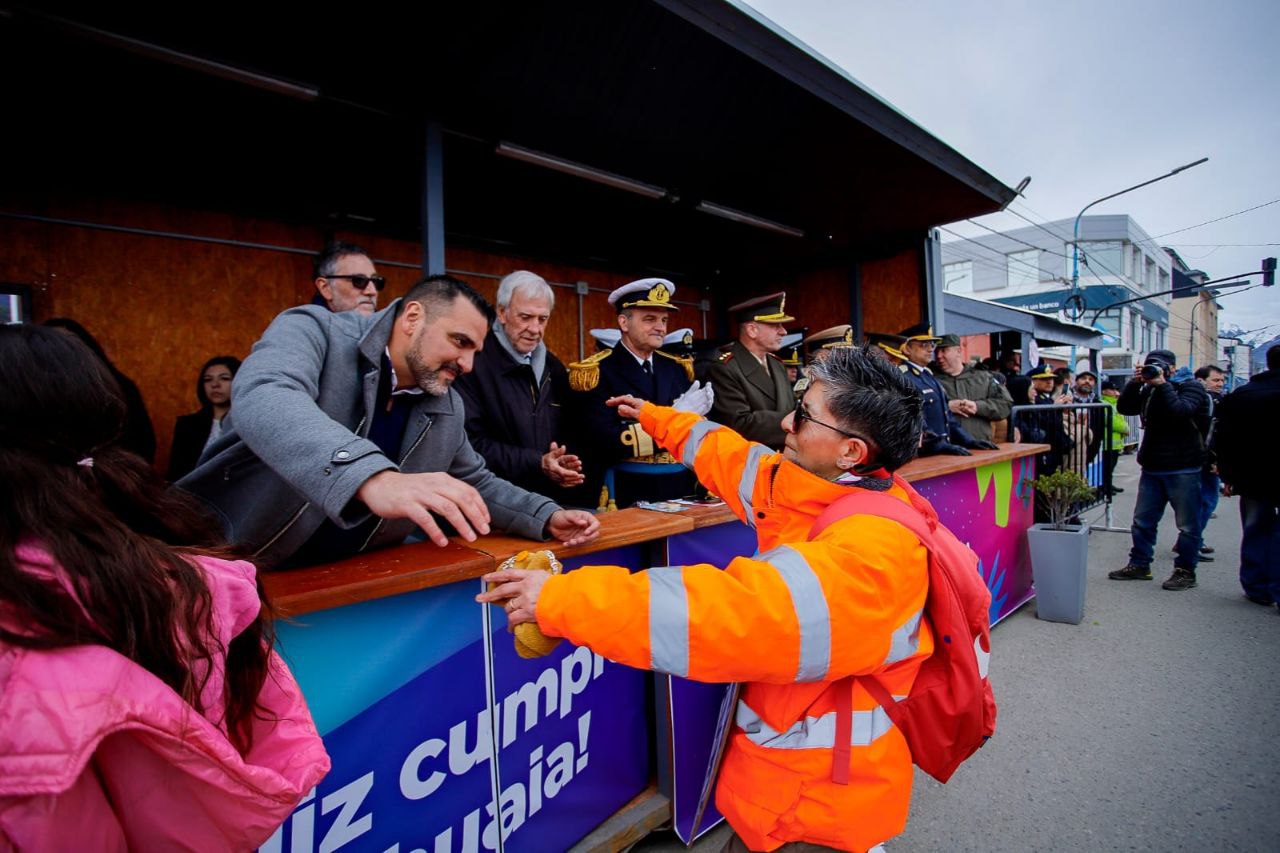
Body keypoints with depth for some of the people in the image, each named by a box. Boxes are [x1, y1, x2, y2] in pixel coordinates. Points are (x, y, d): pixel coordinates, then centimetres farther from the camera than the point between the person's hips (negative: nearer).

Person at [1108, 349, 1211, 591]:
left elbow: (1180, 411, -22)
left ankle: (1185, 571, 13)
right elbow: (1124, 408, 3)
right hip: (1152, 467, 6)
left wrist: (1162, 384, -16)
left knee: (1188, 524, 3)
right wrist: (1135, 383, -7)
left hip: (1183, 469, -6)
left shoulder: (1192, 388, -3)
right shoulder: (1148, 391, 14)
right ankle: (1139, 565, 19)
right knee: (1142, 520, 10)